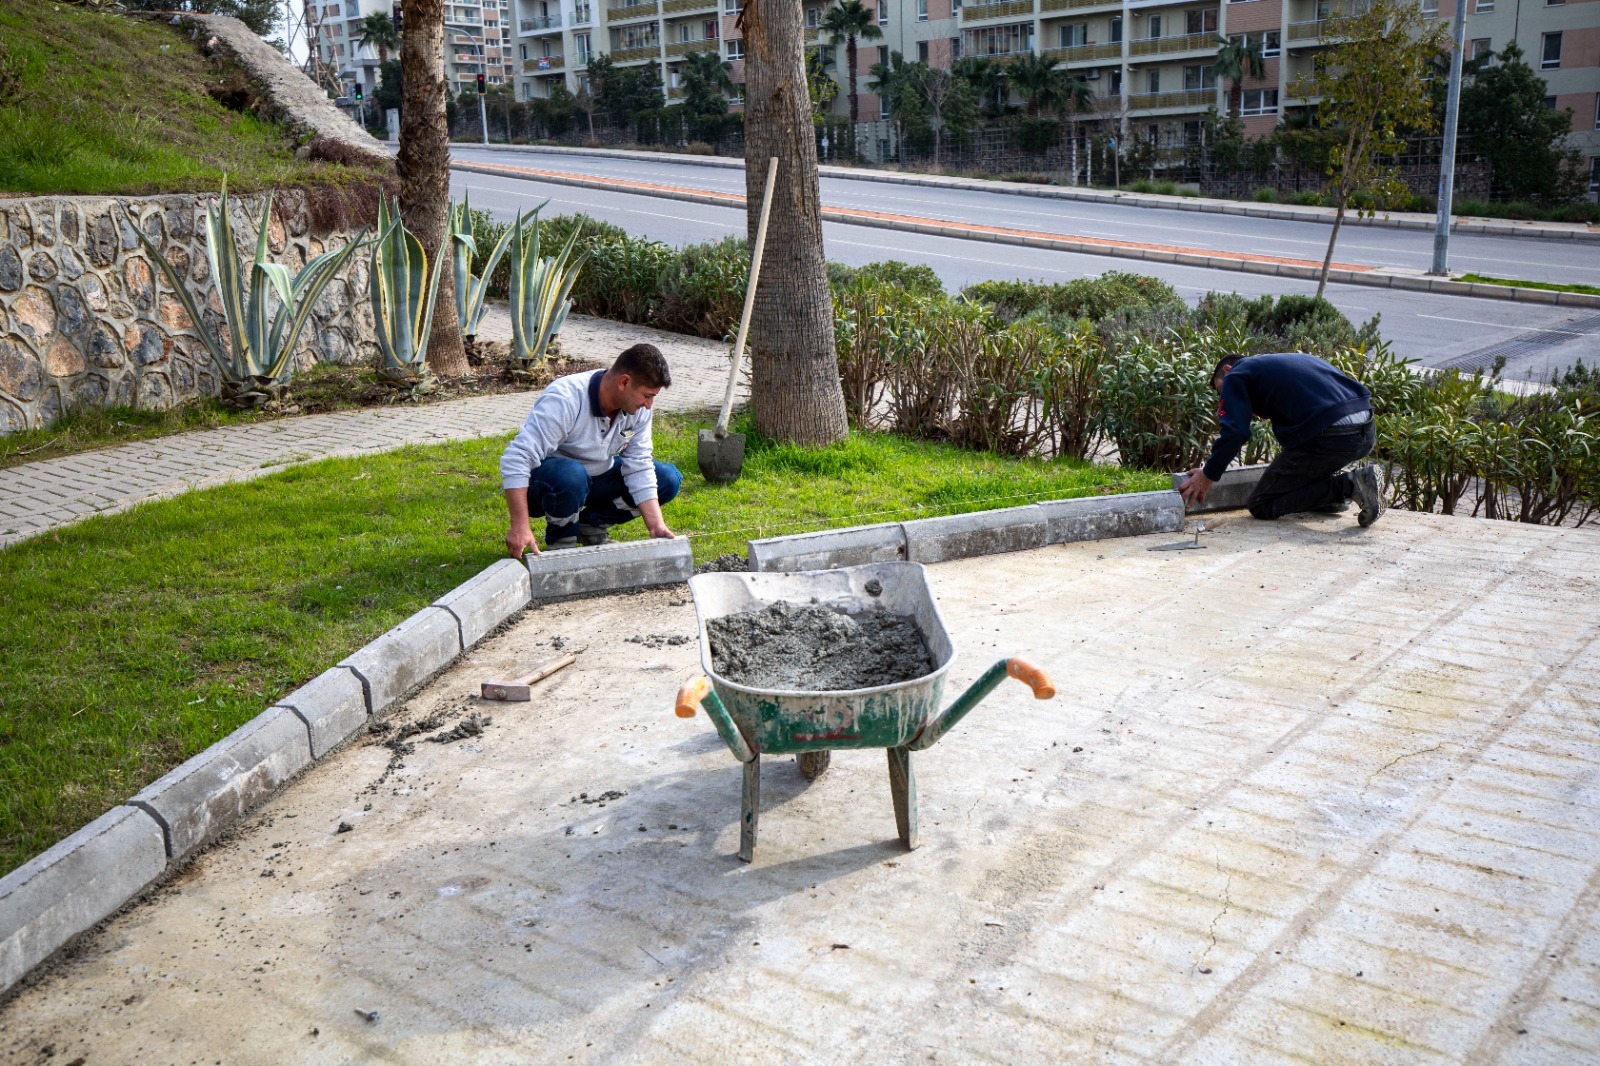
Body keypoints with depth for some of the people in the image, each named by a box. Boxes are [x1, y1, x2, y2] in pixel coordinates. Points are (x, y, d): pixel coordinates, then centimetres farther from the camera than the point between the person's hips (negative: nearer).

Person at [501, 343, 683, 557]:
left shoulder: (638, 407, -12)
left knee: (669, 479, -9)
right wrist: (520, 527, -43)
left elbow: (639, 467, -8)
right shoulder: (565, 400, -32)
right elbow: (516, 459, -36)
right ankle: (560, 543, -12)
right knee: (570, 475, -41)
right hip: (545, 481, -6)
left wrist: (656, 526, -19)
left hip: (597, 478, 6)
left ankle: (591, 524, 3)